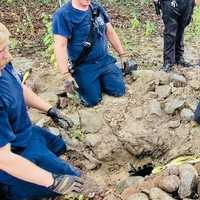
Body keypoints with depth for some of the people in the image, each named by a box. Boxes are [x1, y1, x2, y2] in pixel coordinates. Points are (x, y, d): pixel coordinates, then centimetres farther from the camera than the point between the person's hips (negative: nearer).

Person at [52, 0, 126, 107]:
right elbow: (60, 46, -21)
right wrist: (67, 76, -25)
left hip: (105, 61, 5)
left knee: (119, 91, -1)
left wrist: (123, 56, 12)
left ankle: (100, 80, 27)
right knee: (93, 101, -5)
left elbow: (110, 33, 11)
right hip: (83, 67, -5)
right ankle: (79, 85, 25)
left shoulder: (97, 9, 3)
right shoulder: (63, 15, -17)